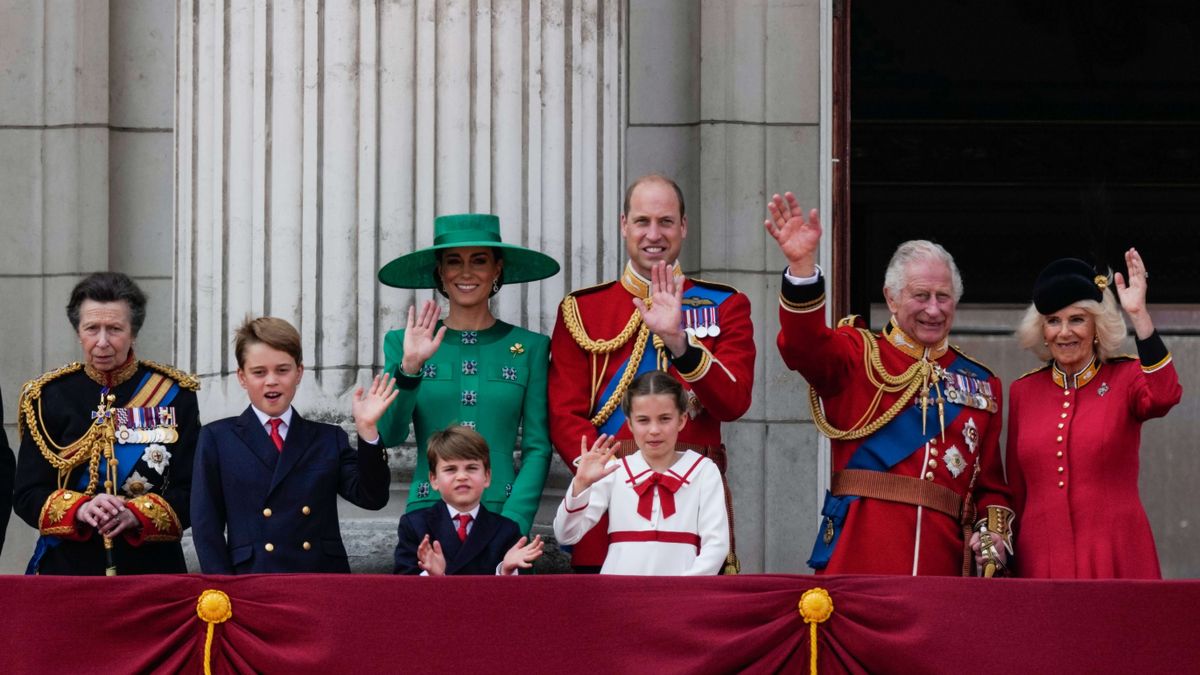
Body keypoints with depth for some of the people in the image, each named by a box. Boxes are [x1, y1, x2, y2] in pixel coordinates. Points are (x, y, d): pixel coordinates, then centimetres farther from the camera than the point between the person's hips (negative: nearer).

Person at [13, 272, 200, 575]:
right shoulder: (49, 396, 3)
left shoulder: (174, 394, 1)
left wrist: (136, 514, -21)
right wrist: (80, 509, -20)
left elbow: (191, 493, -3)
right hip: (66, 569, 0)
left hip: (153, 571, 0)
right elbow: (26, 495, 0)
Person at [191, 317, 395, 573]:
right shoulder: (216, 439, 12)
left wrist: (367, 429, -5)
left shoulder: (329, 439, 16)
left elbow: (372, 498, 5)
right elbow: (206, 525, 6)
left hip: (324, 580, 2)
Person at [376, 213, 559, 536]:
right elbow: (390, 435, -2)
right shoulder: (403, 344, 7)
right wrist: (409, 367, -16)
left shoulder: (529, 348, 7)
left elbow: (538, 448, 4)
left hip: (503, 512, 0)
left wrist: (512, 523, -9)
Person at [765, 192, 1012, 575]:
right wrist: (801, 264, -30)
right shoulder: (859, 355, 7)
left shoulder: (981, 385, 17)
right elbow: (804, 347, -15)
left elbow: (990, 484, 19)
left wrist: (995, 536, -1)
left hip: (943, 555, 3)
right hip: (858, 555, -3)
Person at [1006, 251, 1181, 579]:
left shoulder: (1126, 379, 2)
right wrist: (1007, 560, 12)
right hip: (1042, 560, 3)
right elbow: (1015, 490, 14)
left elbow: (1164, 396, -22)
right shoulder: (1023, 392, 10)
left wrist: (1139, 316, -26)